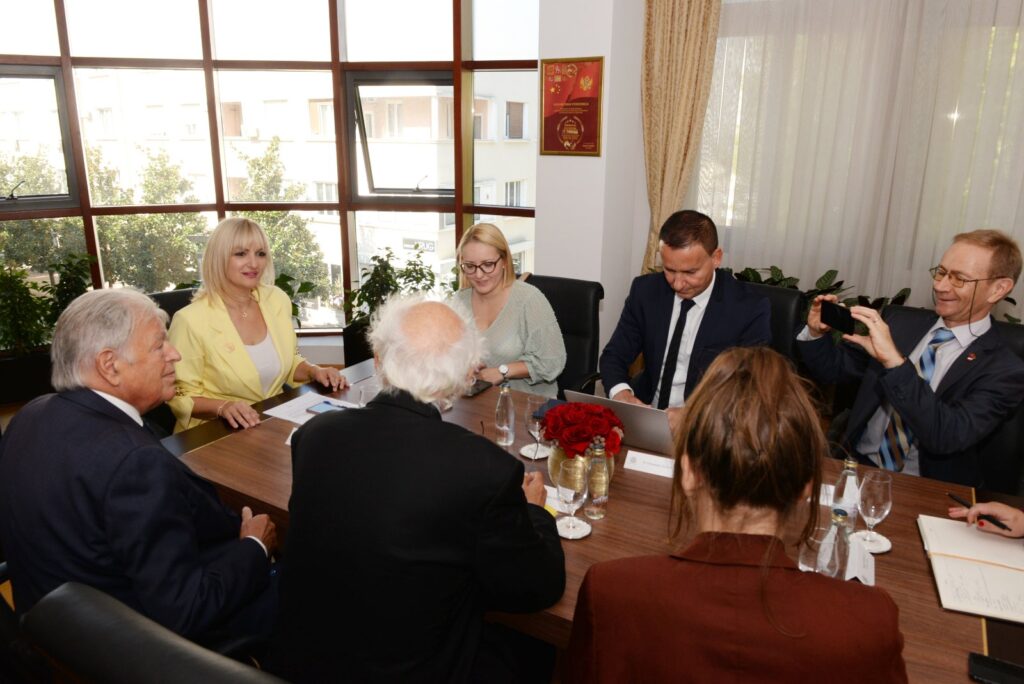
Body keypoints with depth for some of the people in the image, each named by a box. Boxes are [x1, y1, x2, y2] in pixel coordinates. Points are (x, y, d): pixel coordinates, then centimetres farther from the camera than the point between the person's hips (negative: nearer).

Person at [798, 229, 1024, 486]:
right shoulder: (900, 324, 6)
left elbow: (948, 437, -20)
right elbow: (833, 368, 14)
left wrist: (894, 361, -28)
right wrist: (816, 333, -5)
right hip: (855, 466, 3)